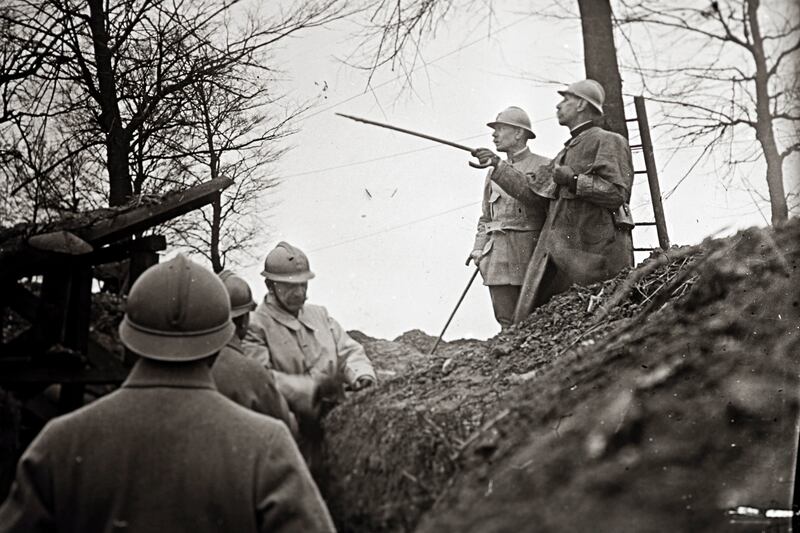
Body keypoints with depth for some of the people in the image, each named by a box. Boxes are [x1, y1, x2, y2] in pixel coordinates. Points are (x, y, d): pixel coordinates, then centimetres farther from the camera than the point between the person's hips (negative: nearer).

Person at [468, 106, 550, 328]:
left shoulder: (542, 166, 2)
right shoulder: (494, 171, 19)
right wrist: (478, 248, 10)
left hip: (530, 251, -4)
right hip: (498, 252, 4)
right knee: (507, 321, 0)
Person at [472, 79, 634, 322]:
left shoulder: (608, 142, -1)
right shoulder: (566, 152, 26)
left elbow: (617, 194, -13)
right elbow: (528, 186, 26)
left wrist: (574, 180, -14)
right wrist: (497, 164, 23)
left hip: (593, 254, -8)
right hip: (557, 253, 8)